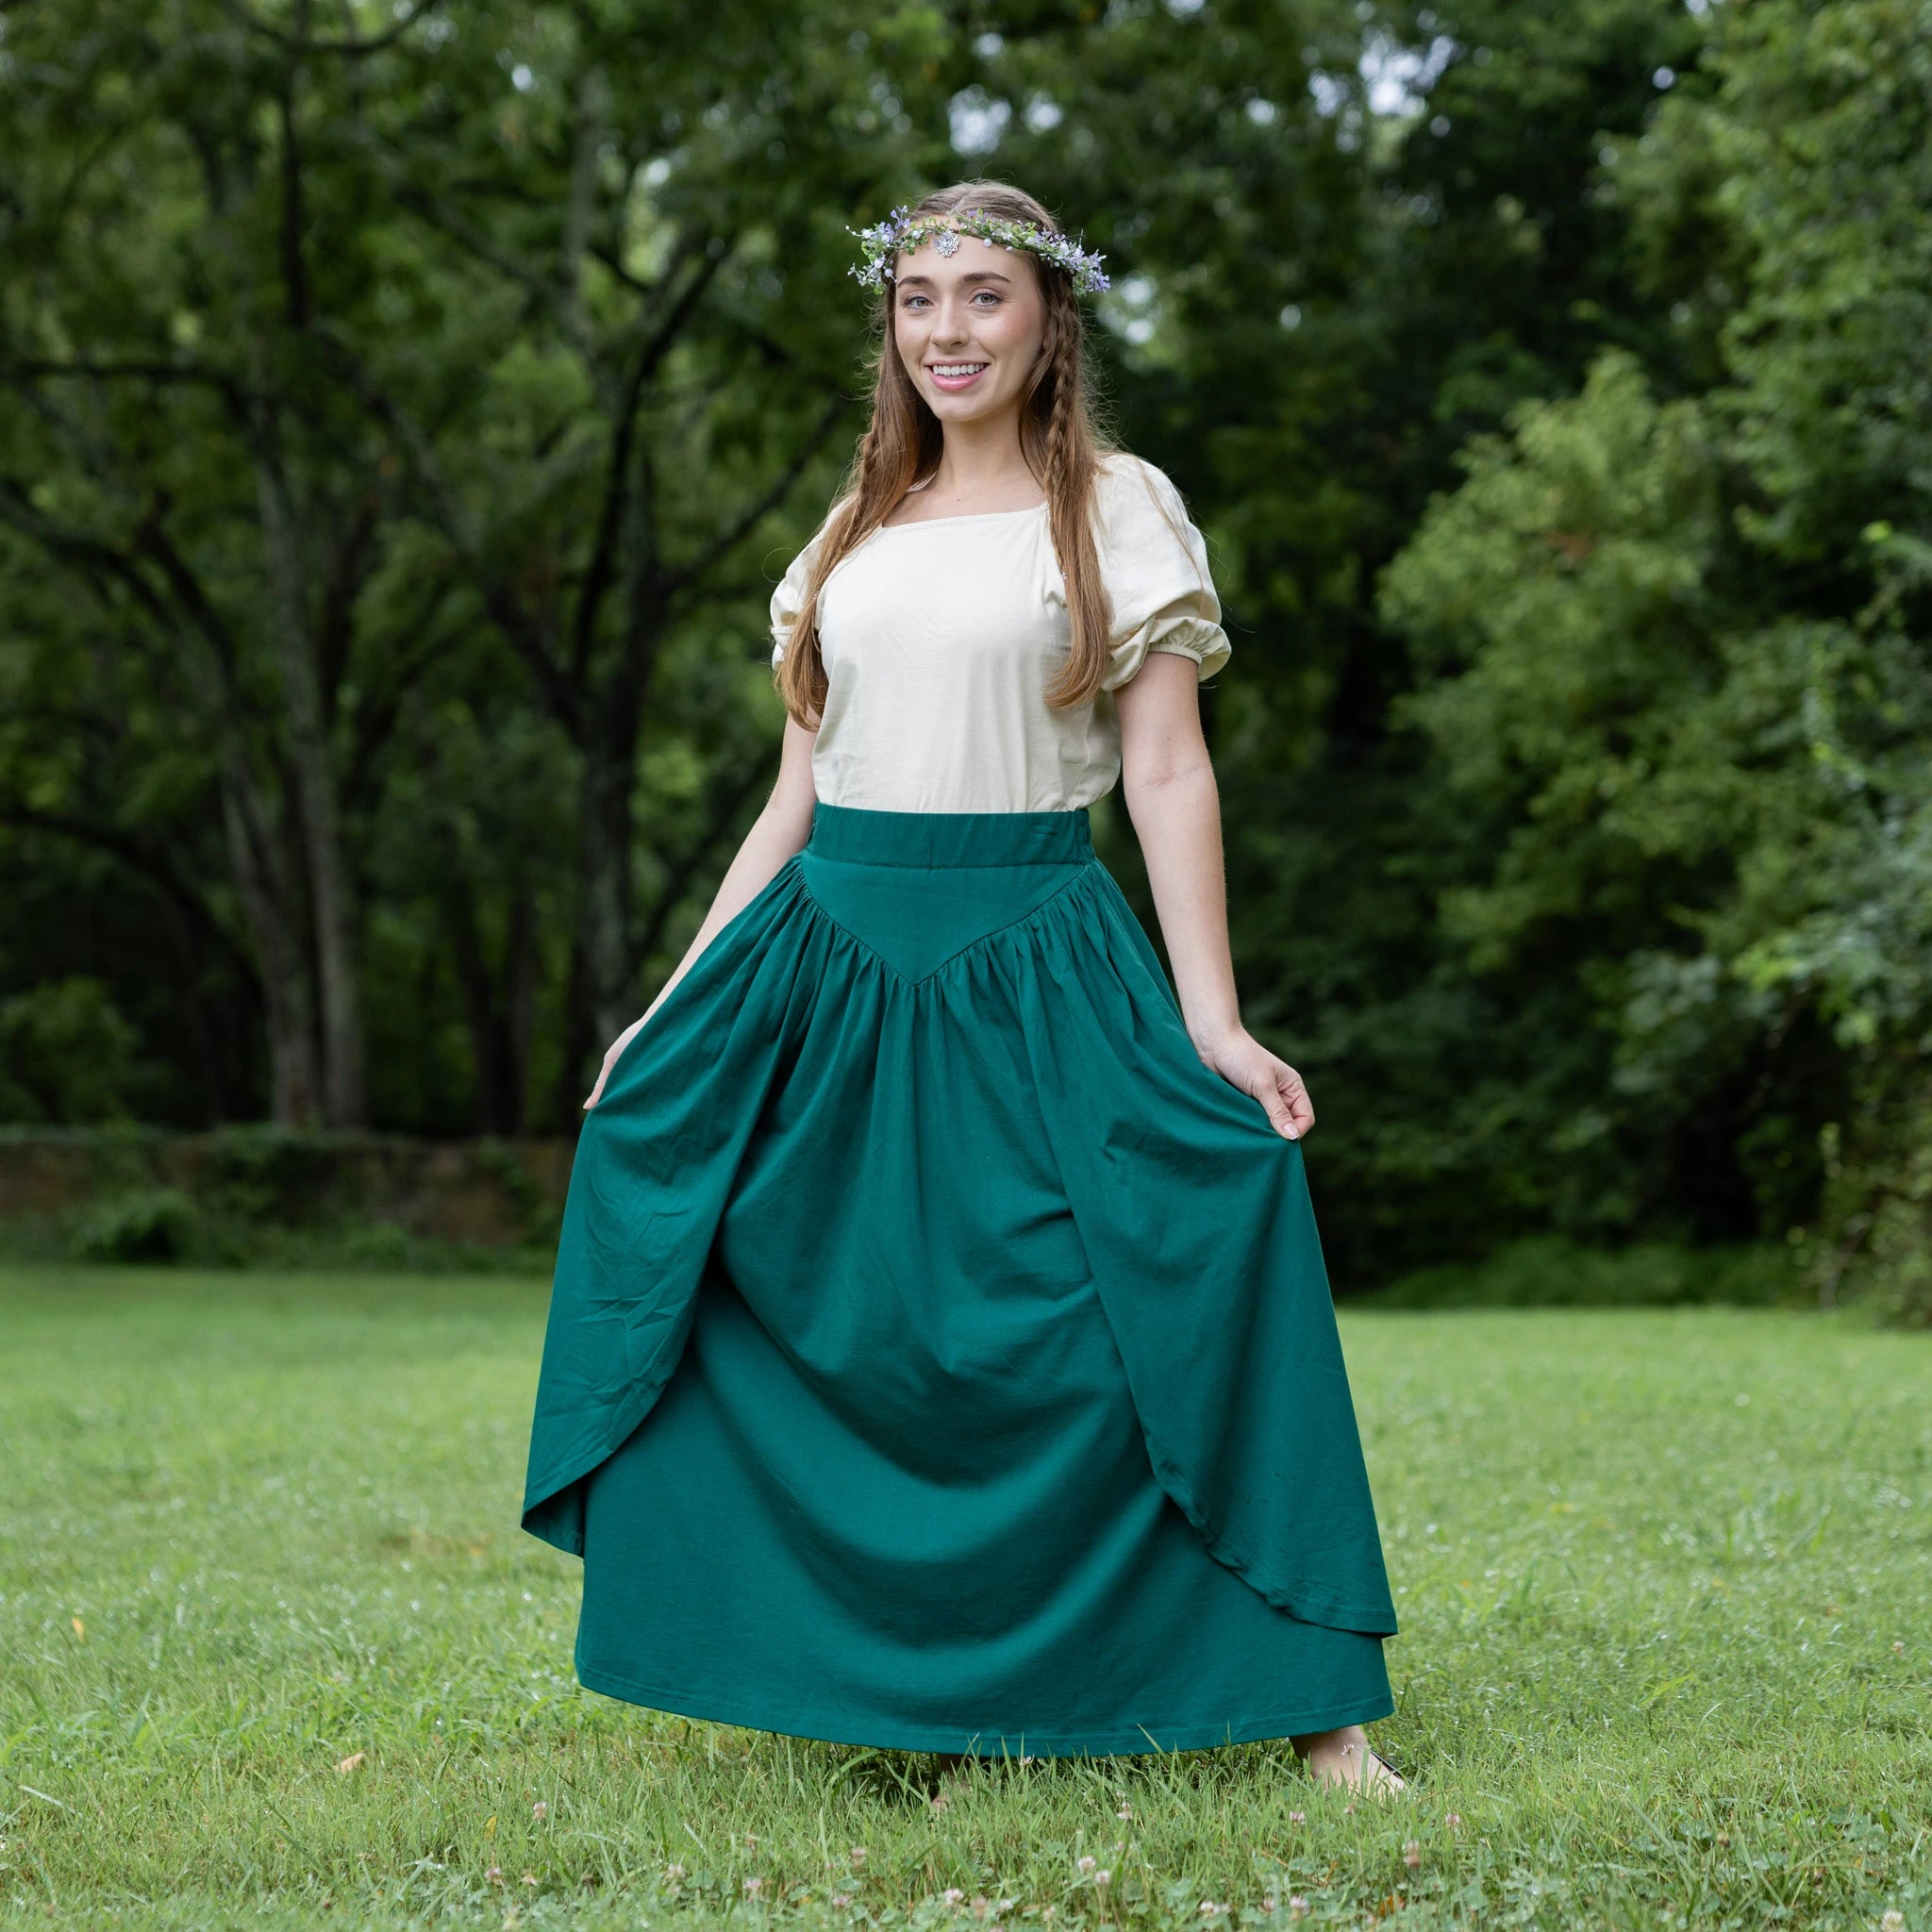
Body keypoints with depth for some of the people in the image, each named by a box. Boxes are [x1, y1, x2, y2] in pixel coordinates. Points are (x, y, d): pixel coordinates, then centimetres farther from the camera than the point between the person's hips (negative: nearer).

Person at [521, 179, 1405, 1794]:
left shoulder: (1117, 510, 3)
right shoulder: (858, 534, 16)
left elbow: (1169, 774, -3)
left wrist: (1210, 1022, -13)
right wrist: (681, 1007, 14)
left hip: (1030, 970, -5)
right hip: (832, 963, 5)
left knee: (1173, 1305, -13)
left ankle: (1315, 1706, -5)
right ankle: (928, 1704, 13)